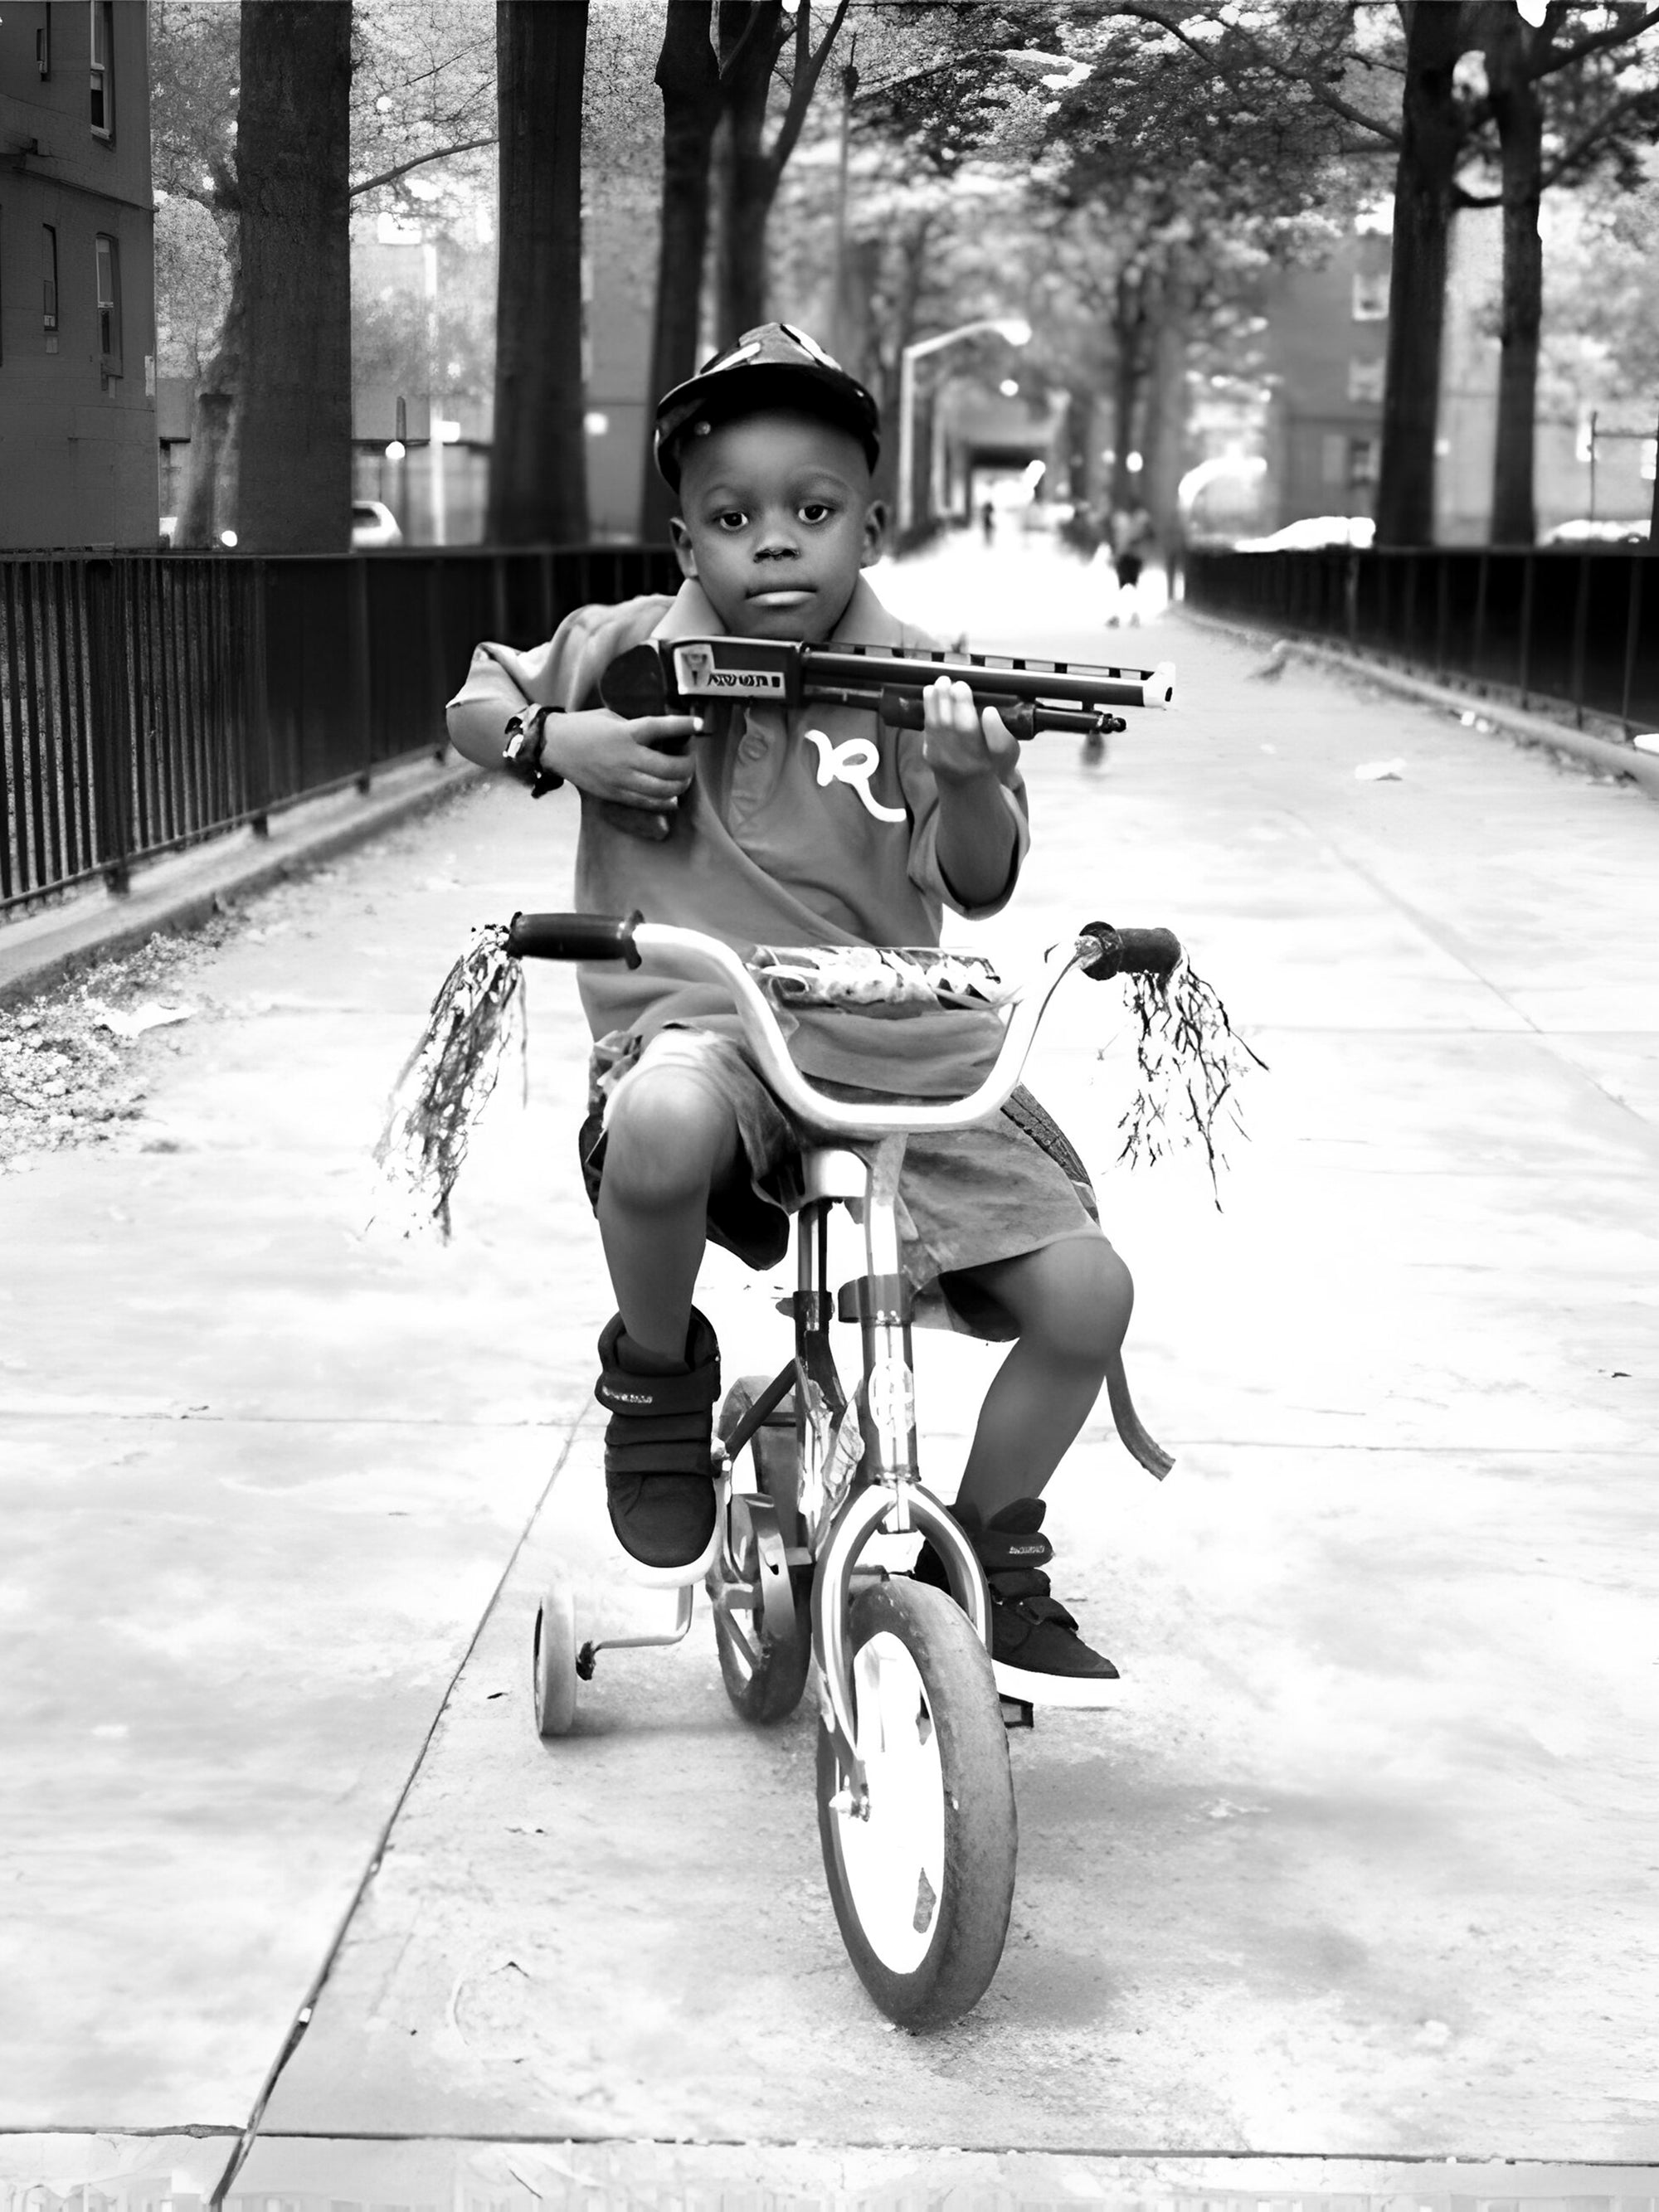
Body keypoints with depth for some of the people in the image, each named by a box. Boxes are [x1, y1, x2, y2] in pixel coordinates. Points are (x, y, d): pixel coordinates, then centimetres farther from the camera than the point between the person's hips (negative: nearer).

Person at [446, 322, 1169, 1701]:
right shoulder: (632, 650, 4)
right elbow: (474, 704, 19)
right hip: (698, 1028, -2)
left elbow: (981, 885, -5)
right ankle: (657, 1369, -6)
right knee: (665, 1126, -41)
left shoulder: (914, 684, 3)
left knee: (1085, 1291, -11)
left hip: (901, 1056, 2)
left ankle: (994, 1558, 18)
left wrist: (973, 783, -28)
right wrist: (556, 740, -4)